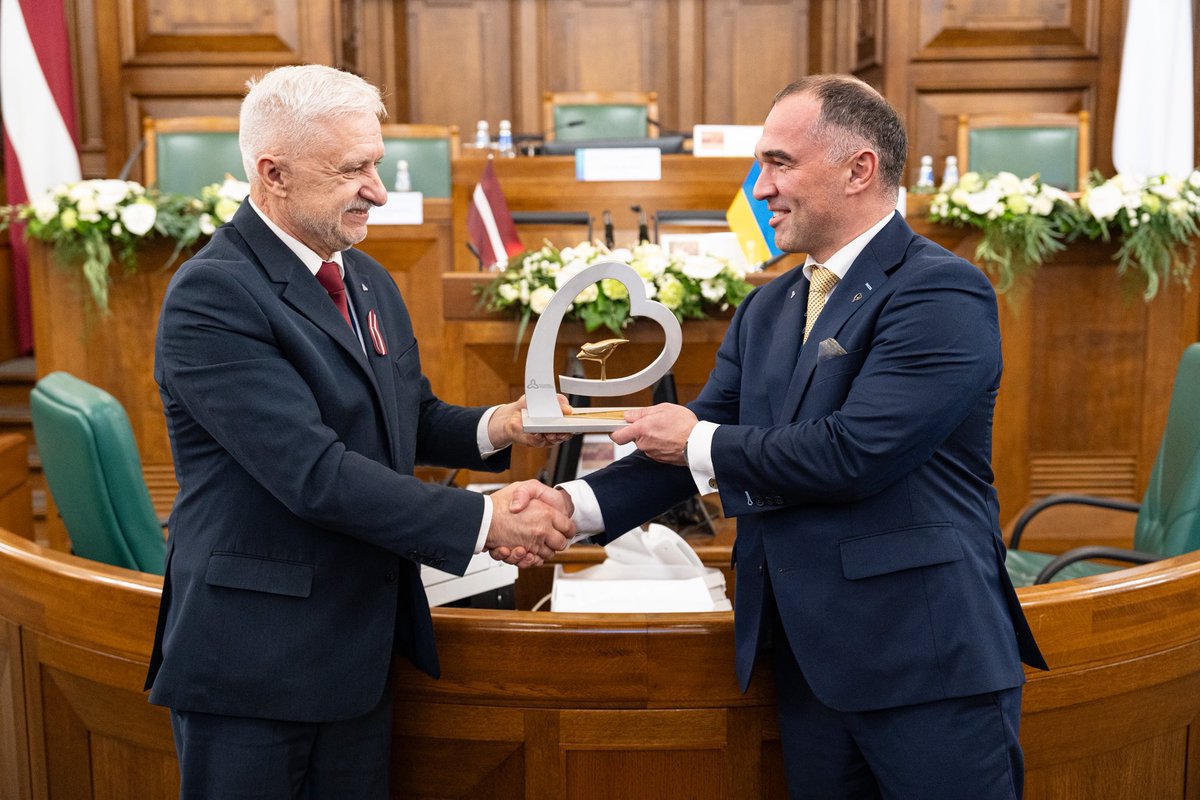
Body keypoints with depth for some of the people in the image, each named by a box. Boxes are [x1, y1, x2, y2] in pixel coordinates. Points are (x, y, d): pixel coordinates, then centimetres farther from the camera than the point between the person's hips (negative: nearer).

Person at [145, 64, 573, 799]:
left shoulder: (368, 281, 9)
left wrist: (494, 428, -4)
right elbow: (312, 471, -25)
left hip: (363, 648, 8)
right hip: (253, 661, -7)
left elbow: (409, 419, 18)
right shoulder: (212, 294, -18)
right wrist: (485, 521, -23)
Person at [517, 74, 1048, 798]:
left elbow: (855, 452, -23)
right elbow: (693, 443, 9)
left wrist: (702, 442, -9)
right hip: (810, 658, 7)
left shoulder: (942, 294, -13)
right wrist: (577, 504, -8)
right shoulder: (766, 311, 13)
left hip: (927, 664, -7)